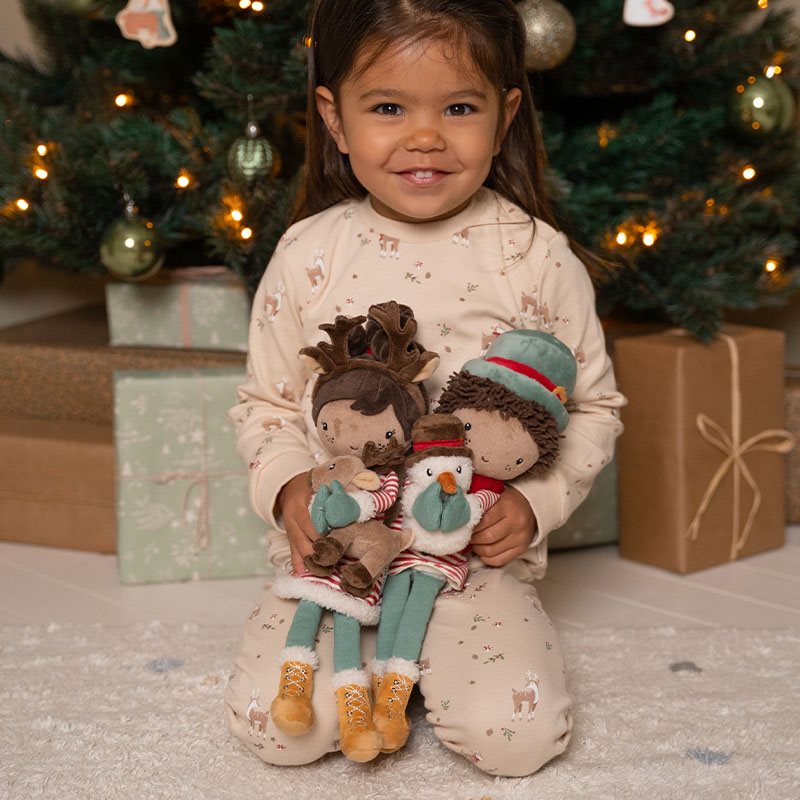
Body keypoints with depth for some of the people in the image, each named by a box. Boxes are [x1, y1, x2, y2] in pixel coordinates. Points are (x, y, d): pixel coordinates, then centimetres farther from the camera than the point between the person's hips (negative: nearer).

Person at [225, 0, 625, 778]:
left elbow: (593, 404, 5)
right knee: (274, 724, -18)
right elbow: (265, 402, 8)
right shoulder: (309, 255, -2)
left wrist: (536, 498, -12)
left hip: (480, 560, 0)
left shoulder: (537, 257, -5)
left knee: (516, 735, -20)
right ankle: (375, 659, 15)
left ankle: (427, 656, 14)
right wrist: (286, 486, -12)